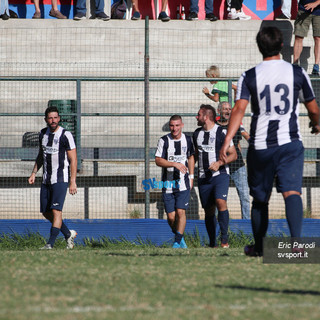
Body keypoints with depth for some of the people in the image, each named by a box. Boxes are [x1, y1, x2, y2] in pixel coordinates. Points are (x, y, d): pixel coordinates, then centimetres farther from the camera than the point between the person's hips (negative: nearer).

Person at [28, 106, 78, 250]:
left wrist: (73, 182, -14)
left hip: (60, 180, -7)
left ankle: (51, 243, -15)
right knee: (46, 212, 8)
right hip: (46, 179, 7)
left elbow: (73, 160, -9)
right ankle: (68, 234, 24)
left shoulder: (65, 135, -10)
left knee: (56, 211, -15)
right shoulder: (43, 133, 8)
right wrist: (34, 173, 13)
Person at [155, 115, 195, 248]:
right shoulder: (164, 141, -5)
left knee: (180, 212, -12)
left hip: (183, 184, 1)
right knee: (171, 216, 1)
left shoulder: (187, 140, 4)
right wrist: (174, 164, -25)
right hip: (168, 184, -1)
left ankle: (178, 242, -4)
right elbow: (158, 160, -11)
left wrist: (191, 177, 15)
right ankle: (178, 235, 28)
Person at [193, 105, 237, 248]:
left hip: (220, 175, -5)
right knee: (209, 210, 5)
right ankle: (212, 243, 13)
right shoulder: (197, 134, 14)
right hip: (204, 177, 5)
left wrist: (219, 163, -17)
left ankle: (224, 238, -21)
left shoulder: (221, 132, -4)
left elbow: (233, 154, -3)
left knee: (220, 201, -26)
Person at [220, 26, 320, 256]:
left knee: (260, 199, 15)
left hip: (260, 146, 1)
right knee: (291, 192, -13)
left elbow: (239, 109, -12)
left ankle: (259, 247, 29)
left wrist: (227, 140, -16)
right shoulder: (298, 73, 1)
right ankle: (296, 241, -34)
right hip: (290, 143, -1)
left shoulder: (249, 77, 0)